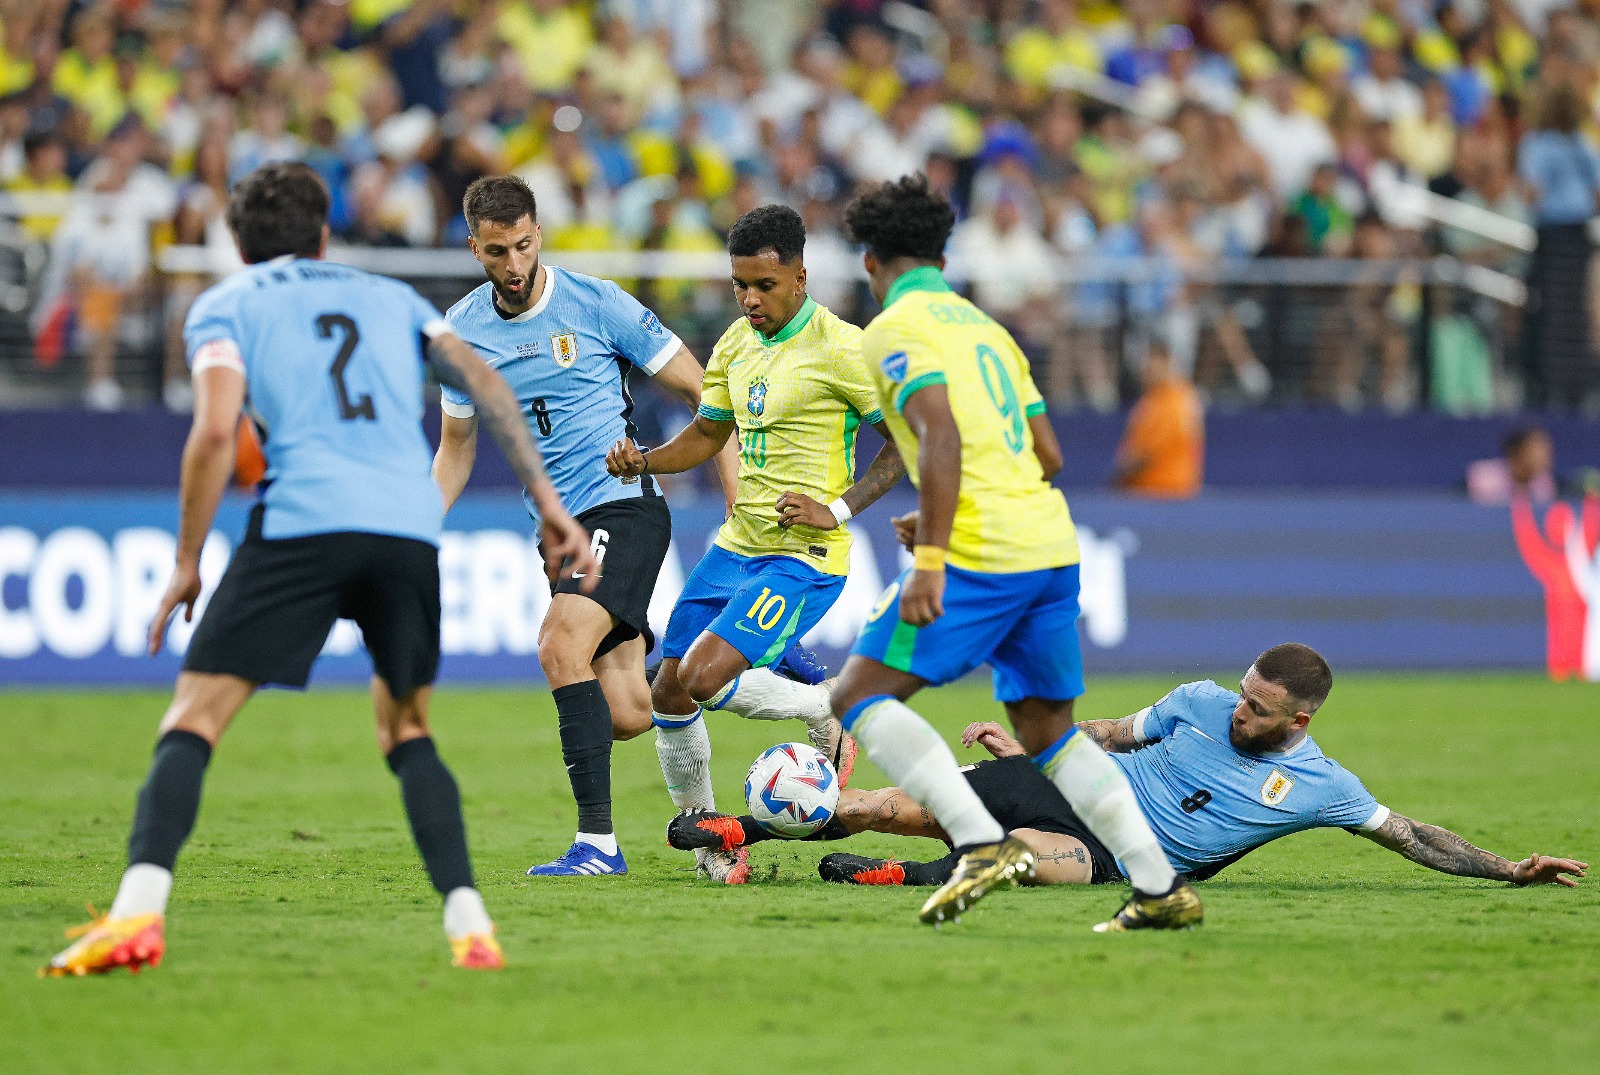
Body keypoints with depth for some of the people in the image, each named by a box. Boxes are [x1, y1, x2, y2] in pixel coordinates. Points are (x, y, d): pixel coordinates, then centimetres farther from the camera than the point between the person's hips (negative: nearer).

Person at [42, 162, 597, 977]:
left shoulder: (224, 306, 16)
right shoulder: (390, 298, 28)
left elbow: (215, 433, 0)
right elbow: (484, 383, 15)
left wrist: (187, 562, 7)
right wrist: (548, 504, 13)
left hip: (302, 519, -3)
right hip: (411, 529, 3)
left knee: (192, 721, -2)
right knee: (407, 733, 22)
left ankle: (138, 910, -22)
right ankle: (469, 924, 6)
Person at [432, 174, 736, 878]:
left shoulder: (598, 305, -7)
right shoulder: (462, 332, 5)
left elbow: (701, 393, -1)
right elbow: (456, 446, 19)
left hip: (625, 507, -5)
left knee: (561, 646, -27)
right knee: (627, 716, -4)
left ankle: (598, 841, -24)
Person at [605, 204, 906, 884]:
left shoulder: (839, 348, -14)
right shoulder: (736, 344, 9)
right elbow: (707, 434, 21)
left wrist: (837, 509, -18)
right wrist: (643, 462, 1)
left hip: (804, 557, -8)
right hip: (735, 546, 8)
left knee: (703, 679, -22)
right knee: (667, 696, 3)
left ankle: (829, 711, 3)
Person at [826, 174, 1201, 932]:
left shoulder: (895, 331, -2)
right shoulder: (983, 326, 23)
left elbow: (942, 438, -18)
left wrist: (930, 559, -22)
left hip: (981, 555, -8)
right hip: (1053, 547, 8)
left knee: (860, 695, -4)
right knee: (1047, 730, 17)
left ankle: (983, 843, -20)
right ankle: (1160, 887, 7)